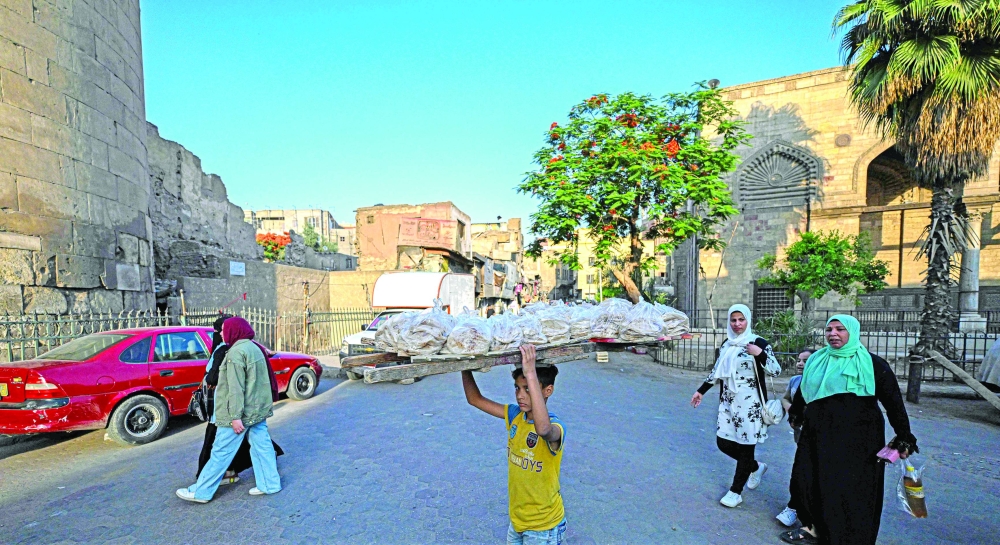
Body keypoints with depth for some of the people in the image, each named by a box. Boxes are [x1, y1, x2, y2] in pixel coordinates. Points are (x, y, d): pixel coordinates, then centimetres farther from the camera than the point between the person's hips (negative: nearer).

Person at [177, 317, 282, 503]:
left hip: (242, 412, -9)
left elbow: (235, 388, -22)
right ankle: (270, 484, 16)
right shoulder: (254, 347, 11)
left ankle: (201, 492, 16)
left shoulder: (236, 352, -18)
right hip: (258, 408, 9)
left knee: (221, 452, 3)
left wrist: (235, 416, -22)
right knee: (262, 446, 11)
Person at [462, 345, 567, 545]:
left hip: (544, 527, -5)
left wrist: (530, 374, -55)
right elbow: (475, 399, -2)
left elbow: (543, 428, -52)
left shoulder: (555, 427, -27)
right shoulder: (515, 415, -7)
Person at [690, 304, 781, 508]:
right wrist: (701, 391, 18)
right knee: (723, 442, 9)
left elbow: (776, 371, -12)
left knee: (745, 445, 2)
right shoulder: (727, 344, 9)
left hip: (749, 403, -6)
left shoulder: (758, 343, -8)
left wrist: (760, 354, -28)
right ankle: (756, 467, 37)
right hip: (728, 401, 6)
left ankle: (736, 492, 18)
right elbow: (717, 372, 17)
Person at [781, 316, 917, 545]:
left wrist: (904, 437, -9)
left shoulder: (872, 364, -5)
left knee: (852, 490, 3)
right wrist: (795, 414, 30)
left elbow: (893, 401, -5)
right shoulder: (816, 360, 7)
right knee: (808, 481, 10)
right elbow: (803, 391, 20)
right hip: (818, 437, 5)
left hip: (857, 440, -5)